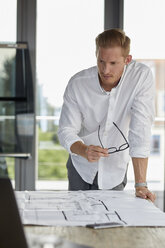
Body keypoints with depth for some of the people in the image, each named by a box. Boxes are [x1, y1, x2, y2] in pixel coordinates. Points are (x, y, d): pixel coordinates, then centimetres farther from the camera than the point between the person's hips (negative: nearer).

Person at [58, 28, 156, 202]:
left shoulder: (142, 76, -22)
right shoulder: (77, 84, -17)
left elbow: (140, 130, -26)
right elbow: (66, 131, -13)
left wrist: (140, 185, -30)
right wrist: (84, 151, -37)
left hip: (115, 169, -1)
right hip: (81, 167, 1)